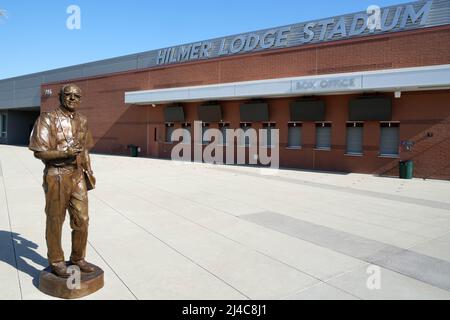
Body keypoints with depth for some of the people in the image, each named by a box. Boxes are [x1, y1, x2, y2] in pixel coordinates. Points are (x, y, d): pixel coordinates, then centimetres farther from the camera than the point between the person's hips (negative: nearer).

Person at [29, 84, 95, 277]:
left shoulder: (82, 121, 10)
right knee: (55, 221, 6)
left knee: (82, 219, 7)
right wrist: (65, 152, -23)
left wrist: (88, 170, 11)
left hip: (77, 175, 5)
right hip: (56, 176, -5)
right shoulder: (47, 119, -8)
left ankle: (78, 258, 24)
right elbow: (39, 152, -12)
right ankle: (56, 262, 22)